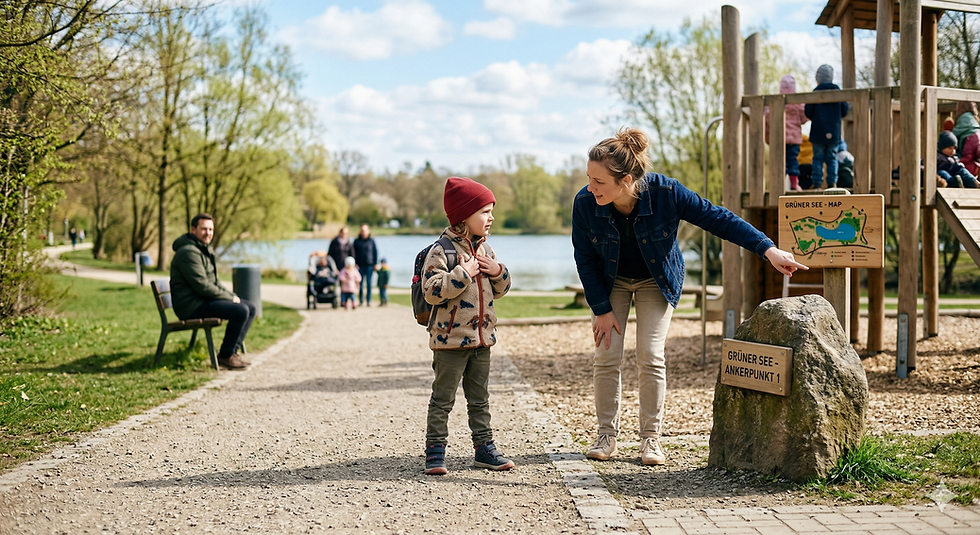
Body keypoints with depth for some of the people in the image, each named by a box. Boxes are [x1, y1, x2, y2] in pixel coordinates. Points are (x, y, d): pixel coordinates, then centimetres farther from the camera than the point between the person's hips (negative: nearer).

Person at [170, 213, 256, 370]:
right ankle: (225, 356, -11)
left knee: (250, 308, 7)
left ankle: (232, 351, 6)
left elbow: (214, 281, 24)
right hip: (190, 305, -11)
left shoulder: (205, 250, 18)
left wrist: (232, 295, 6)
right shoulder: (189, 252, -16)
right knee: (241, 311, -24)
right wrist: (230, 298, -13)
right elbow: (202, 286, -22)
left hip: (204, 299, 11)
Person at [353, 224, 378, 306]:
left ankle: (369, 300, 6)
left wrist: (375, 264, 1)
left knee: (369, 283, 1)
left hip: (369, 264, -1)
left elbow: (375, 252, 6)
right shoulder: (357, 241, 6)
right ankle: (361, 300, 7)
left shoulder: (371, 241, 3)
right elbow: (354, 253, 7)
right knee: (360, 283, 0)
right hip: (360, 265, 1)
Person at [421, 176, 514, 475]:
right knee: (443, 399, 1)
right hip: (451, 339, -7)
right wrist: (463, 274, -24)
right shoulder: (442, 250, -13)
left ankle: (484, 448, 22)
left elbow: (500, 290, 18)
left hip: (482, 338, 7)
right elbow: (432, 291, -22)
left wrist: (498, 273, -2)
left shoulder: (485, 251, 11)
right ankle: (435, 452, 7)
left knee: (480, 399, 14)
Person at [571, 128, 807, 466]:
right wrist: (602, 309, -12)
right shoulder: (585, 203, -28)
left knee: (650, 357, -9)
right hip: (611, 281, 1)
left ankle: (650, 437, 5)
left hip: (656, 281, -1)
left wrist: (767, 249, -30)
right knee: (606, 356, -5)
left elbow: (718, 219, -24)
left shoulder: (665, 193, -33)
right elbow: (585, 259, -13)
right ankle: (607, 435, 10)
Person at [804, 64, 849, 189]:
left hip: (818, 132, -3)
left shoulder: (816, 92, -6)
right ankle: (832, 182, 2)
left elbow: (808, 112, -5)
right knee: (832, 157, 9)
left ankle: (817, 182, -4)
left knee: (818, 157, 1)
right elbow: (844, 111, 7)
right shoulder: (838, 92, 4)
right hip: (834, 132, 3)